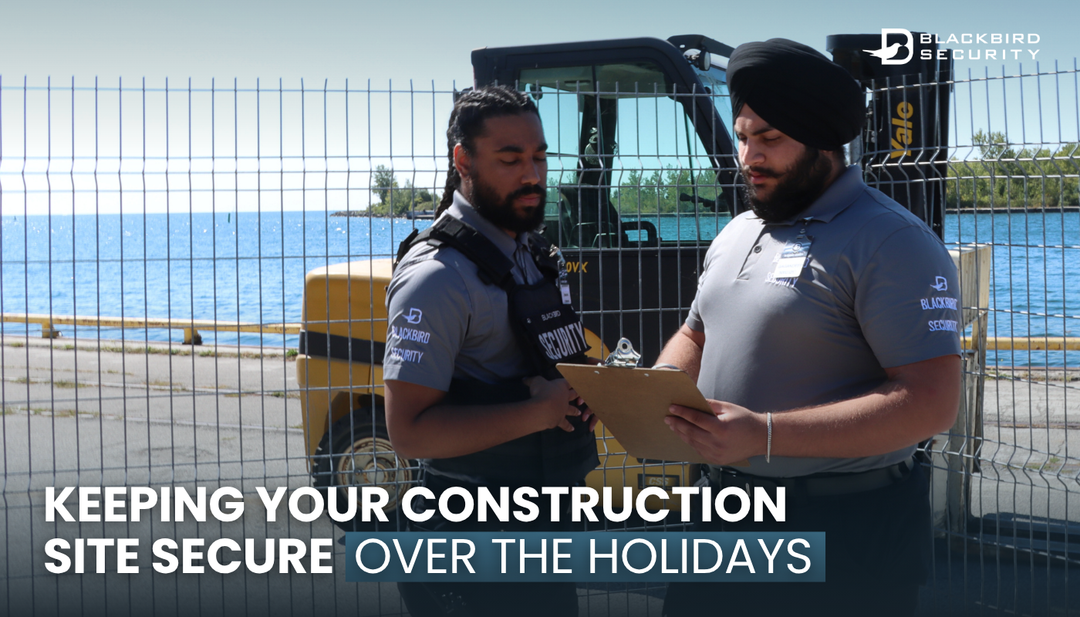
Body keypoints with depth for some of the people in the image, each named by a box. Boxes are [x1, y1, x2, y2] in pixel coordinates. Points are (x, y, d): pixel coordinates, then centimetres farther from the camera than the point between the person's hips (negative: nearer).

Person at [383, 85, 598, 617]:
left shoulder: (534, 254, 9)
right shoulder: (438, 277, -20)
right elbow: (409, 432, -24)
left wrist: (584, 394, -1)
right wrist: (538, 412, -27)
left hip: (545, 525, 9)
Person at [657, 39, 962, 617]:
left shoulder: (889, 240, -15)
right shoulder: (735, 235, 12)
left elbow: (931, 402, -22)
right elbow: (694, 336, 25)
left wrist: (764, 434, -28)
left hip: (843, 535, -7)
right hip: (728, 510, 7)